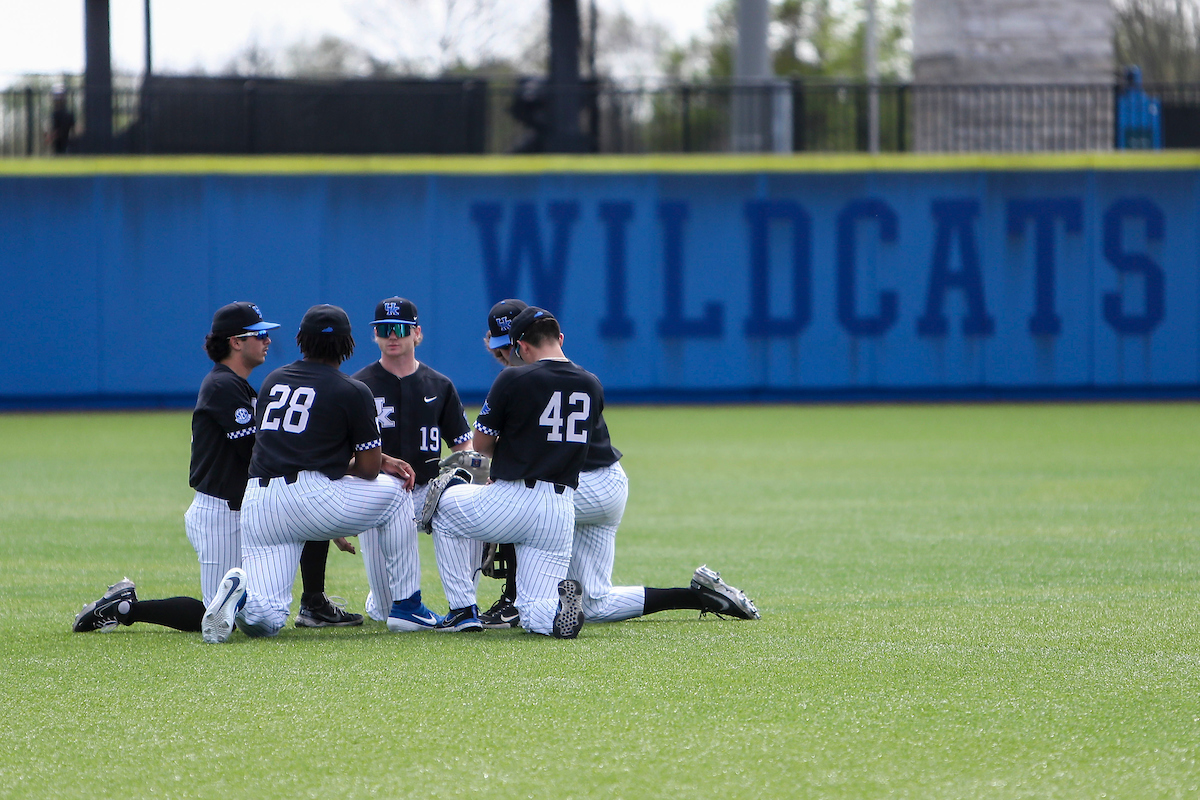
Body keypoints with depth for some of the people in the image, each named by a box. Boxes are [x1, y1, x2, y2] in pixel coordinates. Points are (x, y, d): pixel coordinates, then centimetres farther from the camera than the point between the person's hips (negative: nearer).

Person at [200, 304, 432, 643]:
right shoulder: (353, 392, 2)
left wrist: (380, 459, 25)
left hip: (257, 505, 5)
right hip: (311, 498, -5)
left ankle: (240, 595, -28)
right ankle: (405, 607, 21)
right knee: (395, 490, 23)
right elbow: (367, 469, 2)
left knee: (267, 621, 7)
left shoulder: (273, 381, 19)